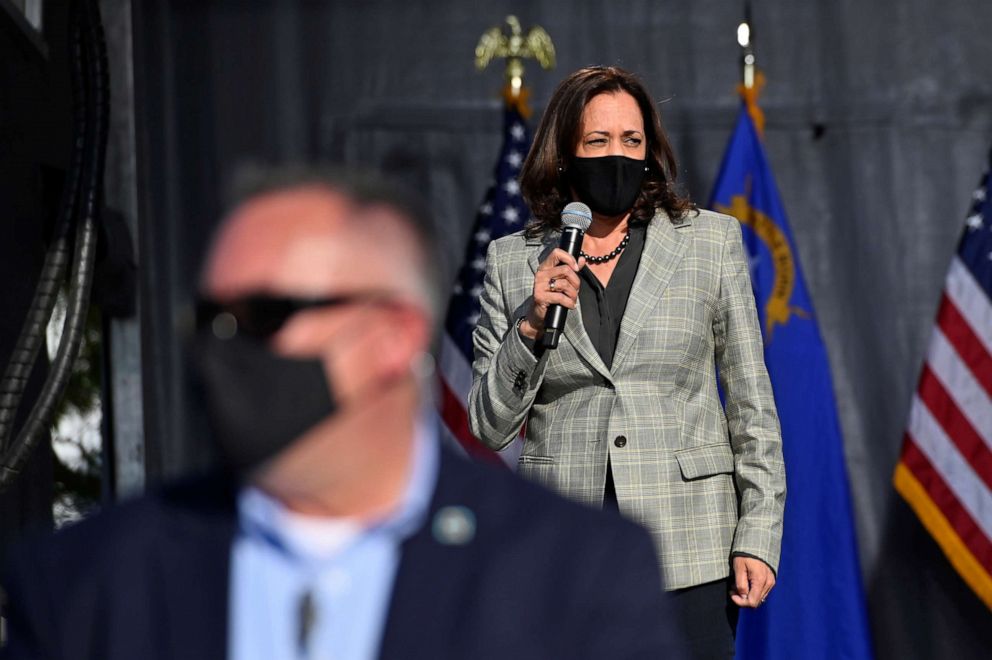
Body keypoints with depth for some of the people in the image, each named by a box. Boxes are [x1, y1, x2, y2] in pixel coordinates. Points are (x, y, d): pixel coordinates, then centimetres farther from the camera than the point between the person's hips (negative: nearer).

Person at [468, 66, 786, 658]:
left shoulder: (712, 241, 5)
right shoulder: (513, 261, 7)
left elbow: (752, 403, 5)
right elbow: (490, 425, 6)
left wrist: (758, 537, -1)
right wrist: (531, 325, -9)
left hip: (688, 545, -1)